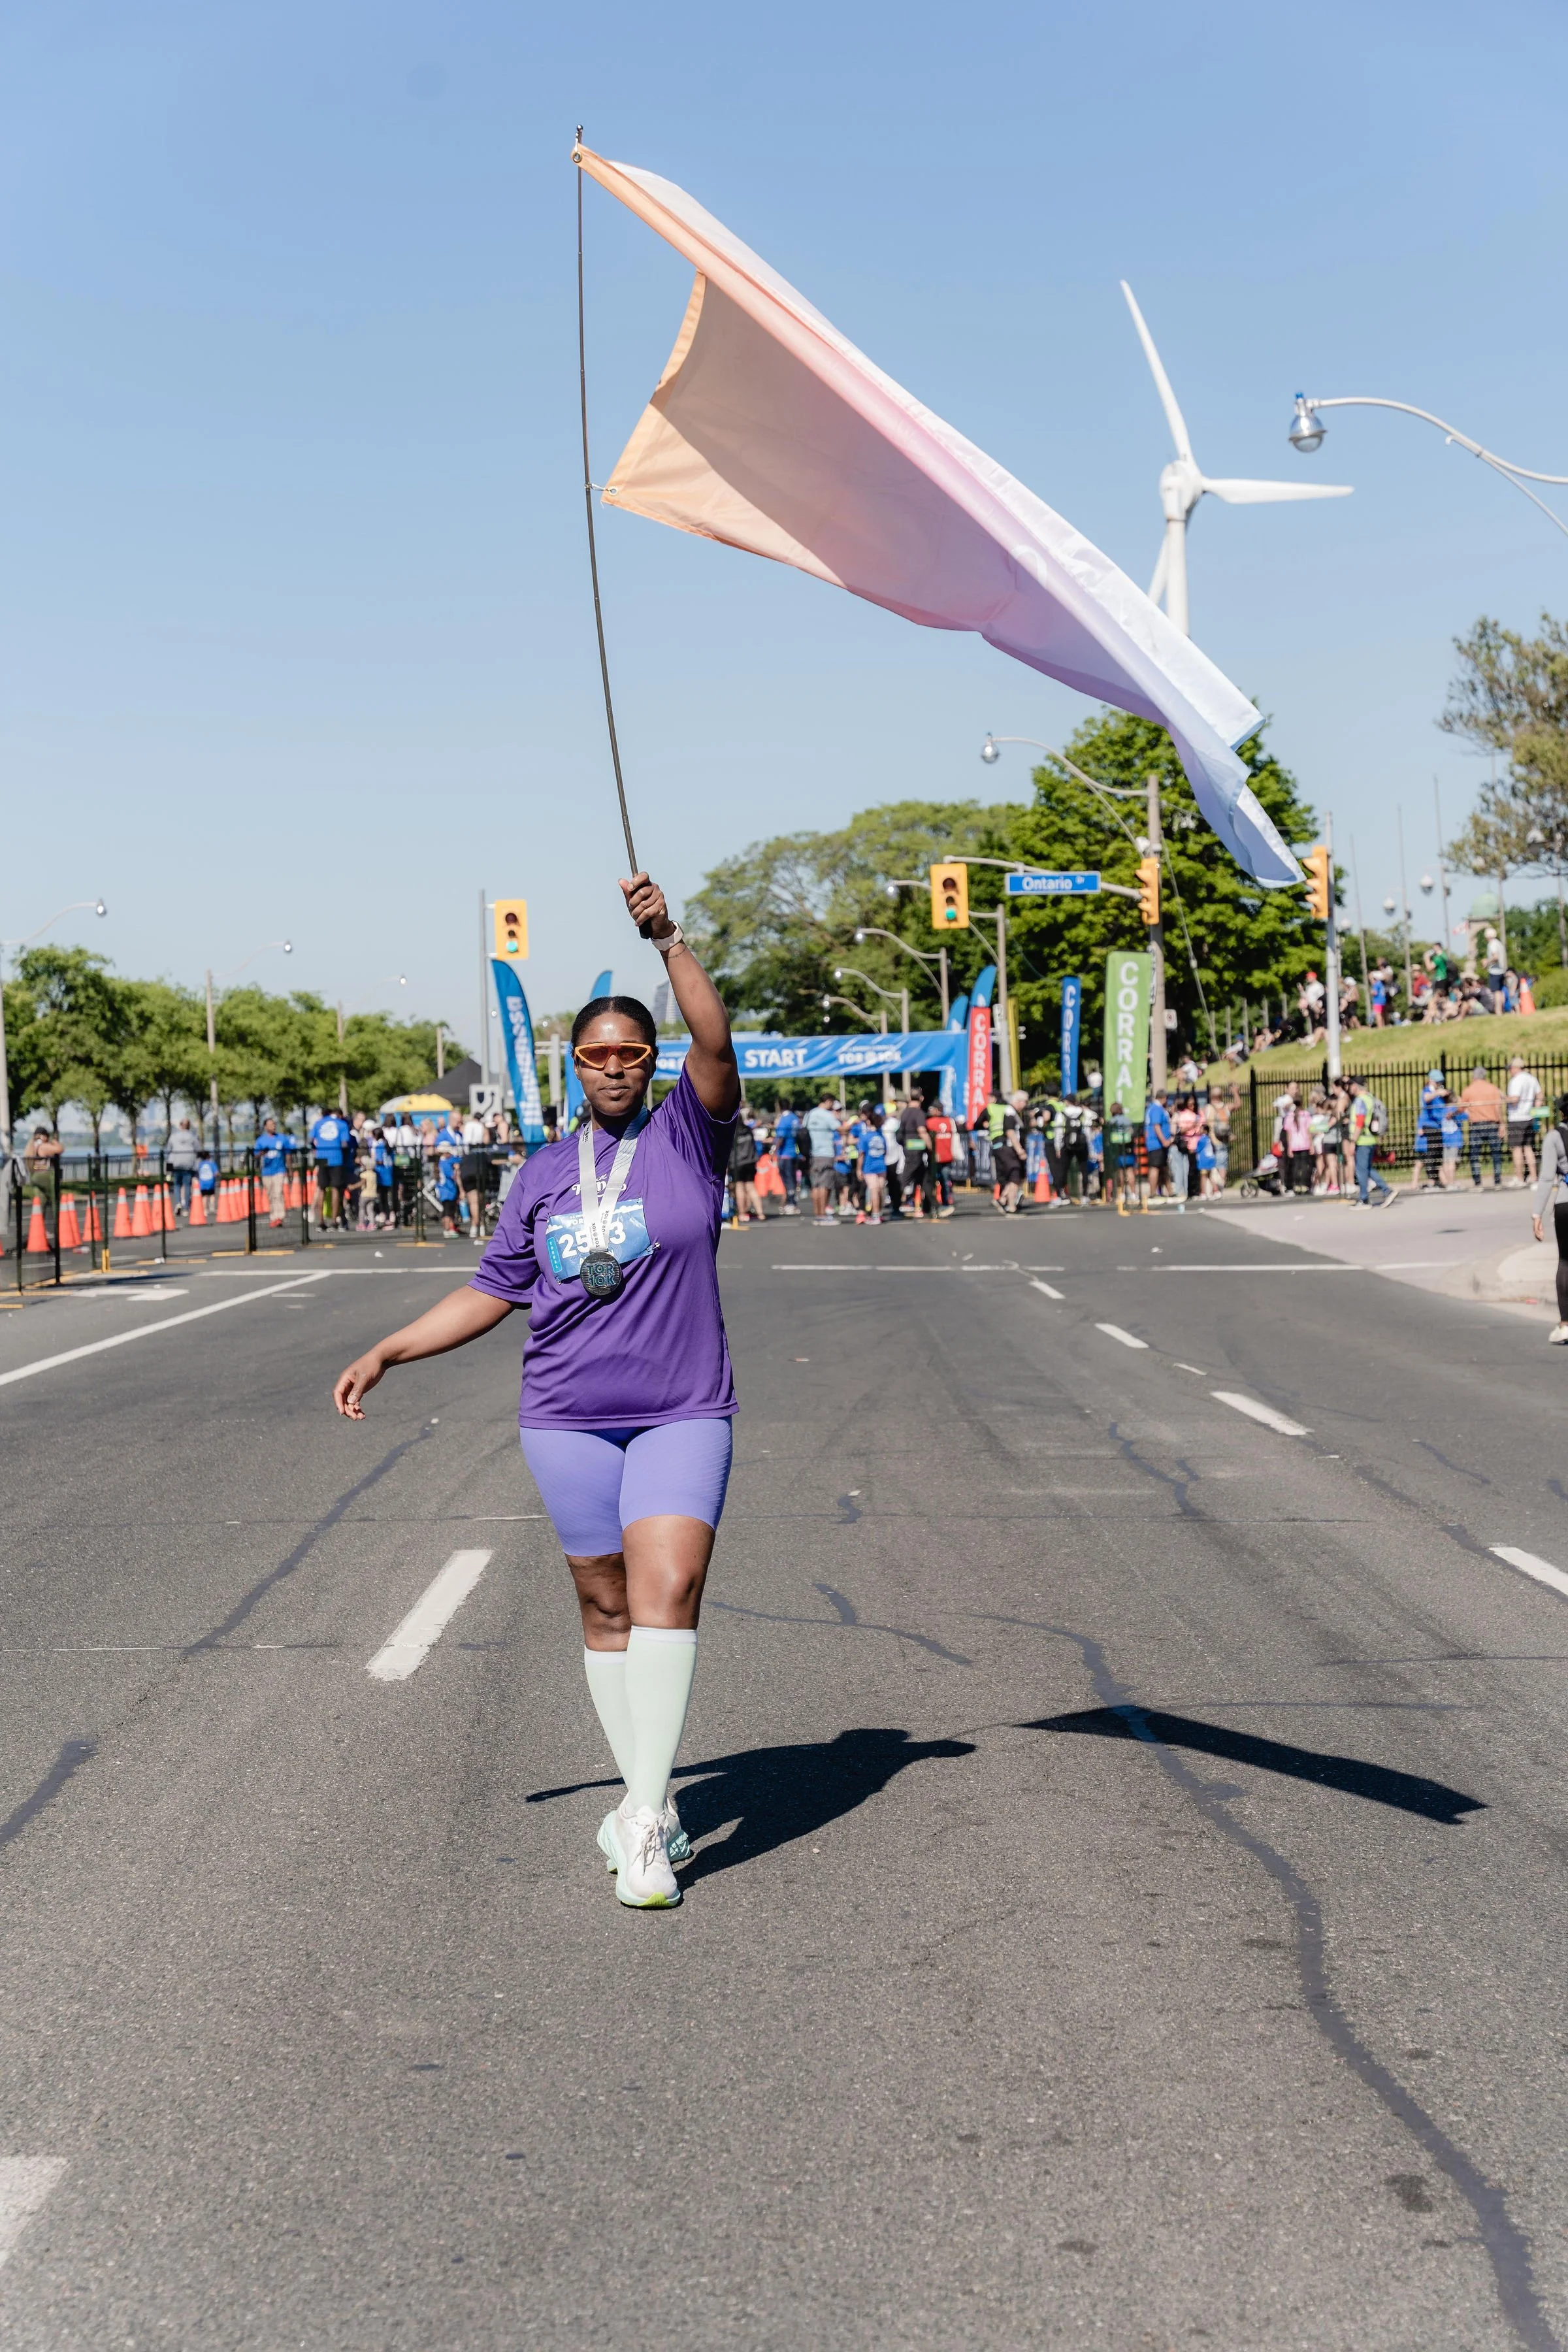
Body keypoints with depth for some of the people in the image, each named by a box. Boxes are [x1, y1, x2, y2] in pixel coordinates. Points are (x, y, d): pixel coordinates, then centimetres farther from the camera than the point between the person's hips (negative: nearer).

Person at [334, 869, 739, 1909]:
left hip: (683, 1412, -3)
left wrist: (670, 940, -25)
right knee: (607, 1605, 6)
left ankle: (644, 1818, -15)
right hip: (569, 1416, 3)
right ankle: (647, 1801, 19)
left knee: (668, 1588, -16)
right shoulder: (546, 1172, 10)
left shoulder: (687, 1133, 1)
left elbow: (717, 1044, -17)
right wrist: (386, 1353, 9)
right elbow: (495, 1290, 15)